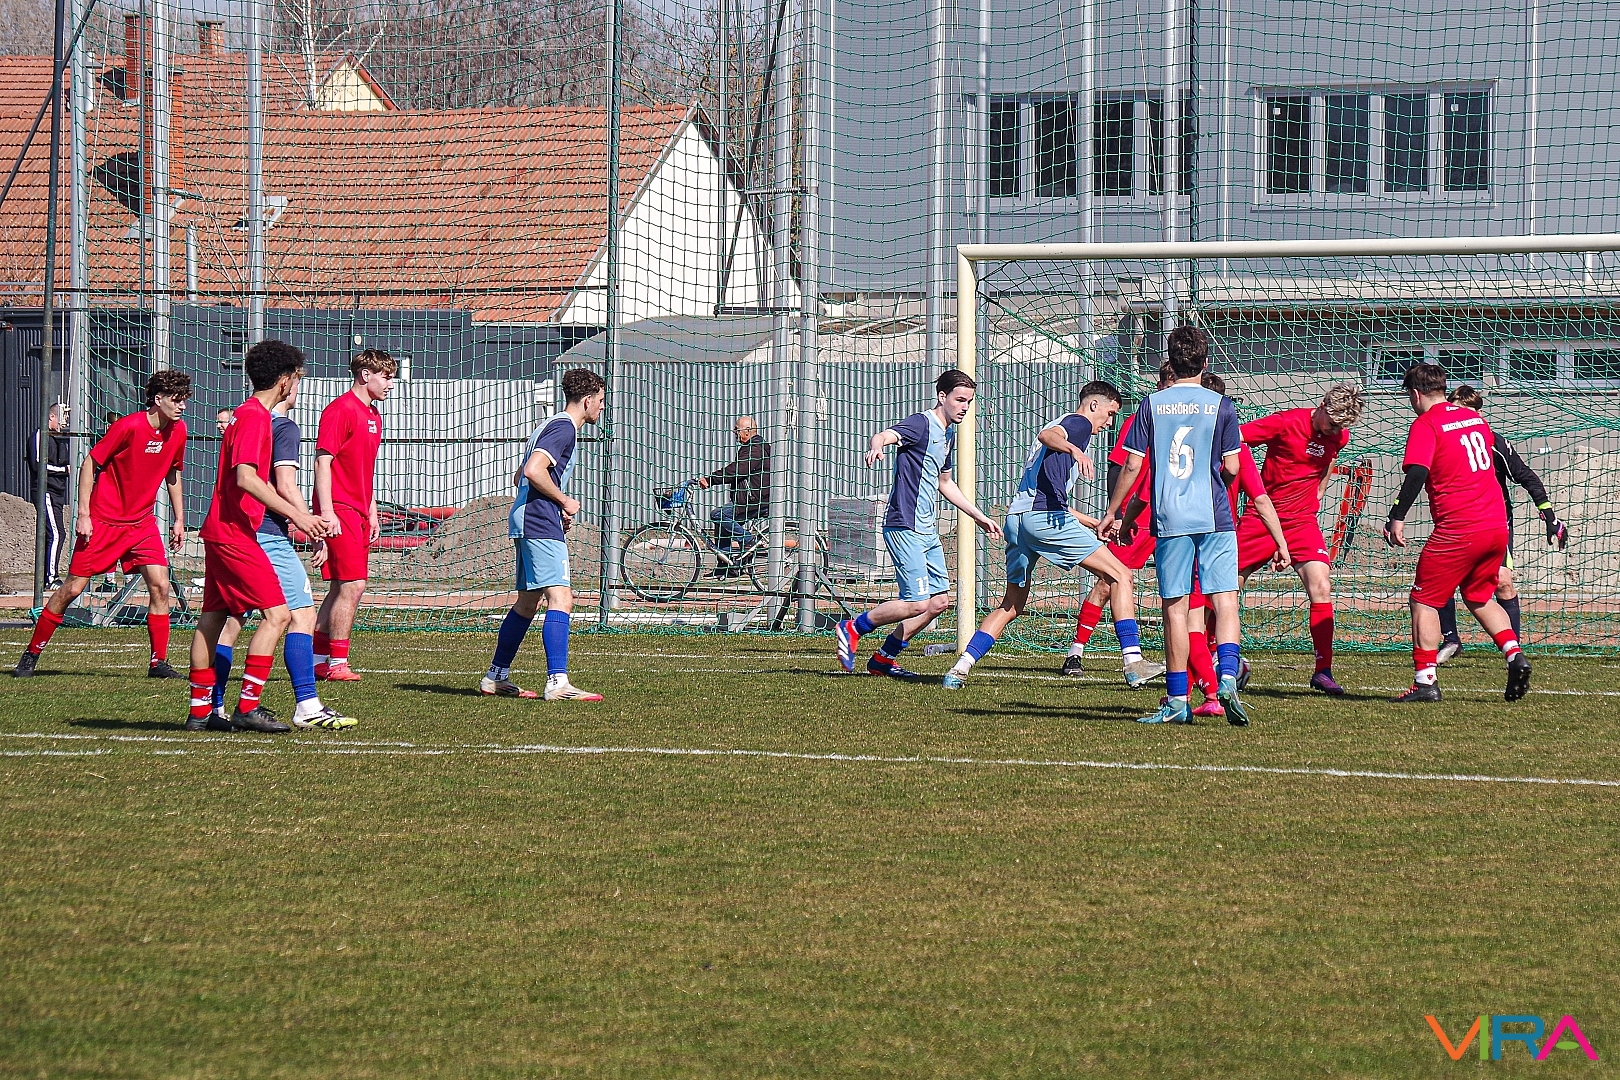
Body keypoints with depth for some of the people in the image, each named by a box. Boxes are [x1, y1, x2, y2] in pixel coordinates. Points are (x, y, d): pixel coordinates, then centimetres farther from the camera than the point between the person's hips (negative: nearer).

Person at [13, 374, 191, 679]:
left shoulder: (177, 430, 0)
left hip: (142, 522, 5)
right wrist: (83, 514, -15)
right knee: (72, 588, -3)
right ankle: (31, 654, 10)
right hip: (103, 521, -5)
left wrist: (179, 519, 14)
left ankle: (158, 662, -2)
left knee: (160, 585, -9)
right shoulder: (129, 426, -18)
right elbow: (90, 463, -12)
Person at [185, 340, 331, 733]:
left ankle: (200, 710, 15)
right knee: (277, 614, -11)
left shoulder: (250, 414, 18)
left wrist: (300, 516, 22)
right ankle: (248, 707, -14)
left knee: (213, 616, 11)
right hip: (235, 534, -11)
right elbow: (246, 478, -24)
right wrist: (296, 514, -23)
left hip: (220, 531, 11)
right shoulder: (254, 417, -14)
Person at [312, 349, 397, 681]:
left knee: (342, 587, 11)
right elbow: (322, 461, -15)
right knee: (353, 585, -12)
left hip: (358, 512, 10)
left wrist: (372, 512, 23)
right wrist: (326, 512, -21)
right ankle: (336, 662, -7)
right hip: (339, 510, -10)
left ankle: (318, 659, 17)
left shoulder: (373, 414, 17)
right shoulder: (341, 409, -11)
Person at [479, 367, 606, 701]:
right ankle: (557, 682, -27)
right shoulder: (564, 428, -10)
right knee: (560, 599, -17)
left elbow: (519, 477, 30)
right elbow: (533, 471, -23)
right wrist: (565, 502, -11)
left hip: (525, 524, 11)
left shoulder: (554, 426, 23)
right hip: (541, 526, -11)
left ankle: (496, 677, 24)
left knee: (528, 602, 18)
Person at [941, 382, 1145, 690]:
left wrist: (1096, 524, 42)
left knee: (1011, 605, 19)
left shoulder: (1065, 425, 34)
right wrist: (1074, 449, -39)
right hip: (1046, 516, -9)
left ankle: (960, 668, 6)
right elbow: (1048, 435, -19)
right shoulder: (1079, 424, 6)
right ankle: (1133, 662, -13)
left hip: (1016, 518, 9)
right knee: (1119, 575, -4)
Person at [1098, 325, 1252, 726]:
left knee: (1175, 606, 4)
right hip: (1215, 516, -1)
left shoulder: (1152, 405, 4)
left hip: (1169, 519, 1)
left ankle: (1177, 700, 4)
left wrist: (1111, 513, 13)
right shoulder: (1221, 406, 1)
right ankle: (1227, 679, -21)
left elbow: (1132, 466, 3)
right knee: (1225, 599, -1)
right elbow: (1232, 468, 2)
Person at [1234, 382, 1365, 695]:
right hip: (1261, 518, -3)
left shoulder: (1339, 437, 2)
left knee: (1321, 587, -17)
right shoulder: (1286, 423, -14)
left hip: (1301, 522, 3)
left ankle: (1323, 671, -11)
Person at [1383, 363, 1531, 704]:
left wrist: (1397, 517, -23)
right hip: (1497, 524, 7)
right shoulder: (1474, 417, 15)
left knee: (1424, 599, 3)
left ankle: (1425, 680, -4)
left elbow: (1416, 474, -20)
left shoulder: (1425, 425, -7)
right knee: (1479, 596, 23)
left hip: (1457, 529, -7)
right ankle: (1514, 653, 3)